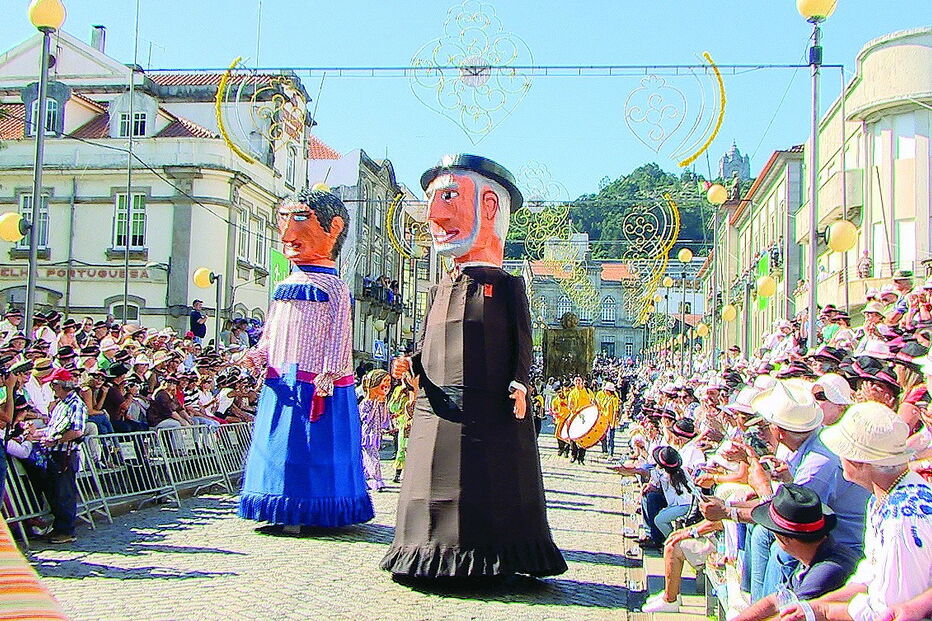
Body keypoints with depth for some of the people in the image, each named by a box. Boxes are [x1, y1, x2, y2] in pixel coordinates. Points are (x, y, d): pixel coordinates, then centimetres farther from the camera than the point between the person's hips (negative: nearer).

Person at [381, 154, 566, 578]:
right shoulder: (442, 289, 16)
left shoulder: (506, 286, 2)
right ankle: (438, 550, 16)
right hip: (439, 407, 5)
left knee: (491, 488, -1)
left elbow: (522, 344, -2)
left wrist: (519, 384, -14)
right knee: (439, 479, 6)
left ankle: (490, 555, 9)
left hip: (492, 409, -4)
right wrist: (412, 365, -1)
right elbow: (426, 343, 18)